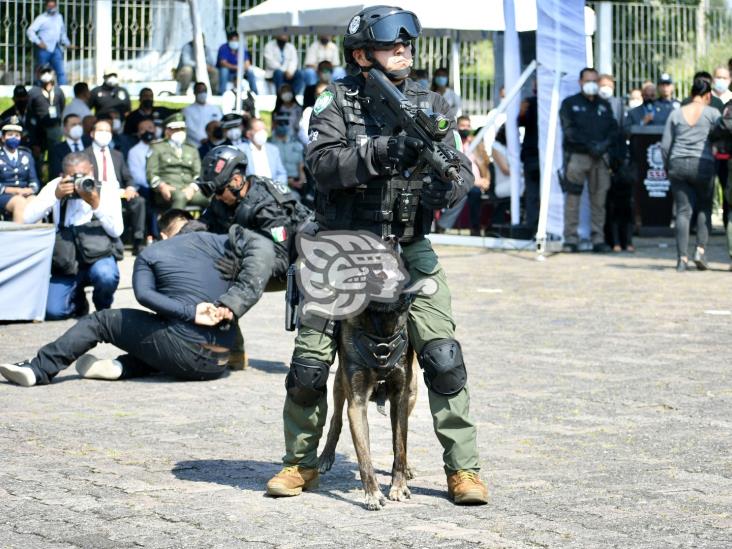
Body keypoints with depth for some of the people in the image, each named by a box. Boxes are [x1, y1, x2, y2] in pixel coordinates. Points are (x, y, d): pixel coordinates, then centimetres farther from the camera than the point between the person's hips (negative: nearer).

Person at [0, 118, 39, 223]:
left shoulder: (26, 155, 20)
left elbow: (34, 181, 14)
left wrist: (29, 190, -8)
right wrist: (14, 190, -14)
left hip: (26, 195, 3)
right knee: (20, 201, -36)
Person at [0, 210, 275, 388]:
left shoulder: (150, 254, 9)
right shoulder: (212, 241, 15)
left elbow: (144, 293, -9)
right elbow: (257, 243, 0)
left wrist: (190, 312, -15)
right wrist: (235, 304, -4)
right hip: (218, 364, 4)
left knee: (102, 321, 15)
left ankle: (39, 369, 13)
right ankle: (122, 367, 8)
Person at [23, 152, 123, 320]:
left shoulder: (107, 189, -5)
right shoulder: (56, 186, -2)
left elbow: (116, 231, -14)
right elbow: (28, 219, -11)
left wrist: (96, 204, -27)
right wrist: (55, 196, -21)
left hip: (100, 256, -2)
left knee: (106, 275, -37)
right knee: (53, 312, -17)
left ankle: (103, 309, -1)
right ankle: (78, 301, 21)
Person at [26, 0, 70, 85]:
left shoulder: (59, 17, 15)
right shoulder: (41, 18, -4)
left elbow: (62, 32, 29)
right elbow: (30, 30, -11)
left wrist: (66, 43, 20)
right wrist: (38, 42, -18)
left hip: (55, 49, 4)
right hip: (44, 49, -4)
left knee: (61, 71, -6)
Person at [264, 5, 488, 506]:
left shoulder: (430, 106, 7)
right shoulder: (337, 100, 0)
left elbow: (461, 169, 1)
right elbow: (323, 162, -16)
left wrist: (444, 185, -22)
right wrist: (380, 152, -29)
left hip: (409, 248, 1)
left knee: (443, 356, -12)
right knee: (309, 362, -3)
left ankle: (464, 468, -2)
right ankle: (302, 462, 18)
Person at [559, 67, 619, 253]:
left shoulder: (604, 105, 19)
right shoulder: (570, 104, 7)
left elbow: (613, 130, 12)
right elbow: (569, 130, -6)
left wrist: (605, 144, -9)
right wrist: (590, 144, -15)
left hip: (600, 157, 3)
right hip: (576, 156, -3)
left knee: (599, 199, 2)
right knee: (573, 197, -6)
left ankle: (598, 239, 5)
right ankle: (571, 239, -4)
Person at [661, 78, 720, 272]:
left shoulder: (676, 114, 9)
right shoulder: (712, 113, 1)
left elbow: (665, 145, 7)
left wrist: (668, 167, 16)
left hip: (677, 164, 2)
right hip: (703, 164, -2)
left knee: (683, 211, 2)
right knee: (705, 208, 13)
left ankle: (682, 258, -4)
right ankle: (700, 250, -1)